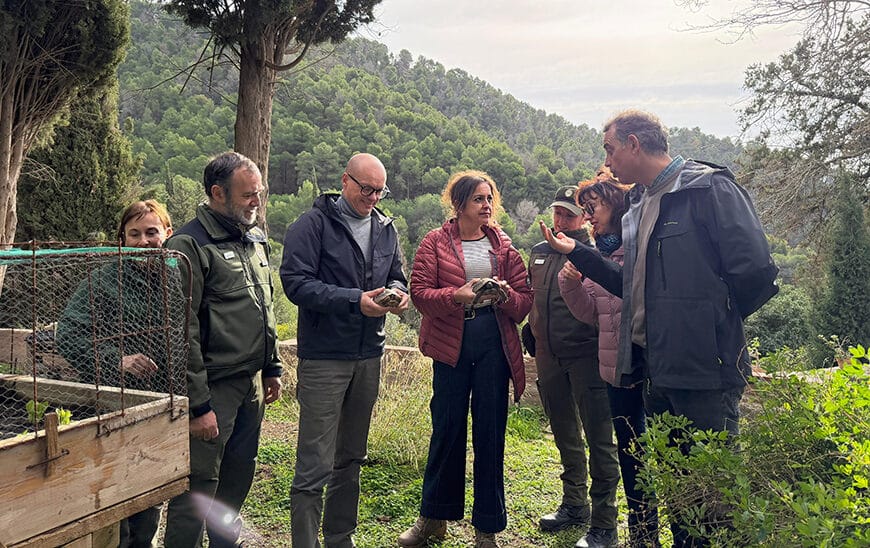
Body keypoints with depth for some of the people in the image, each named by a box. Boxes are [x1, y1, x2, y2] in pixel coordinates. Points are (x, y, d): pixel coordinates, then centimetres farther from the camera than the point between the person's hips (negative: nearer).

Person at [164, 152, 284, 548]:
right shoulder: (189, 245, -13)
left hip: (251, 384, 8)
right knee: (199, 485, -1)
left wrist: (271, 368, 19)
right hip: (213, 388, -8)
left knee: (238, 477, 19)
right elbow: (183, 332, -17)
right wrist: (198, 404, -18)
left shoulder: (255, 240, 13)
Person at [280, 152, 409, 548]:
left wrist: (397, 292, -5)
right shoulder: (314, 223, -8)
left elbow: (396, 276, 19)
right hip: (324, 356, -6)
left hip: (369, 356, 7)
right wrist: (355, 301, -24)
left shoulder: (386, 228, 11)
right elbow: (296, 282, -16)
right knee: (315, 465, -5)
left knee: (351, 459, 17)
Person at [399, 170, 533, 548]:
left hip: (494, 345, 2)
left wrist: (505, 294, -13)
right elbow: (419, 291, -6)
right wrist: (458, 295, -21)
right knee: (447, 428, 5)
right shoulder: (436, 242, 3)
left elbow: (524, 300, 8)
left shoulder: (503, 245, 11)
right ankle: (434, 518, 25)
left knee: (490, 432, 4)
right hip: (450, 345, -2)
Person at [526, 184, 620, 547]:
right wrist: (532, 335, 20)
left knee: (598, 438, -1)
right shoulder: (539, 252, 13)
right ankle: (574, 504, 34)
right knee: (565, 435, 18)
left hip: (584, 354, -7)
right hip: (548, 357, 7)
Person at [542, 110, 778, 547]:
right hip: (658, 369, 8)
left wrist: (712, 323, -5)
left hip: (703, 369, -8)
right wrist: (577, 252, 14)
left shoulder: (708, 189, -10)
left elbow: (756, 272, -17)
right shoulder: (639, 204, 16)